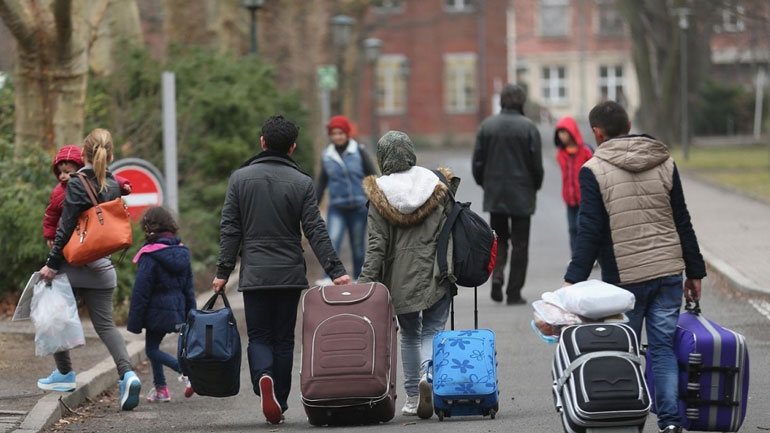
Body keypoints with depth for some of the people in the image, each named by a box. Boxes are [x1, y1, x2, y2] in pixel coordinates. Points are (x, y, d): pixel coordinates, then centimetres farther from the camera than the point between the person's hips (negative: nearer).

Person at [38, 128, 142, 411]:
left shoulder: (77, 186, -13)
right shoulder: (113, 186, 4)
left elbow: (66, 229, -14)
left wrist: (52, 263, -10)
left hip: (73, 264, -5)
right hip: (101, 267, 5)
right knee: (105, 323, 5)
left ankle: (65, 374, 22)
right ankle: (127, 373, -15)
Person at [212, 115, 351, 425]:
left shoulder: (240, 178, 0)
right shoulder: (302, 183, -2)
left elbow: (229, 229, 0)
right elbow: (315, 231, -6)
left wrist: (223, 271, 4)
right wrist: (335, 271, -5)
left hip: (254, 274, 0)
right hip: (290, 274, 0)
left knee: (259, 337, 5)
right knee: (283, 339, 10)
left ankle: (263, 378, -24)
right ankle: (280, 402, 12)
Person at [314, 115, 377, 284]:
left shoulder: (359, 152, -2)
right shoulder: (327, 156, 4)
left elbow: (372, 176, 2)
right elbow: (321, 183, 14)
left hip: (359, 206, -1)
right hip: (336, 208, 1)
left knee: (358, 245, 7)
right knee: (332, 241, -18)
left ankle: (358, 280, 21)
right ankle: (329, 279, -26)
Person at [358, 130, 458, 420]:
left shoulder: (379, 195, -5)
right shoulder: (435, 184, -1)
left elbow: (376, 245, -8)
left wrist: (366, 283, -6)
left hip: (400, 276, 0)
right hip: (435, 272, 0)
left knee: (409, 334, 16)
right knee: (432, 330, 5)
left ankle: (412, 396, 15)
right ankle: (428, 376, -23)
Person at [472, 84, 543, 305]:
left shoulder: (487, 126, -1)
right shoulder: (528, 127, -10)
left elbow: (478, 162, 2)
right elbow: (537, 164, -8)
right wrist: (535, 186, 10)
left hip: (494, 195, 3)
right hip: (521, 195, -3)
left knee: (498, 239, 17)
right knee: (519, 244, 5)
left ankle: (497, 274, -8)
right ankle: (514, 292, 4)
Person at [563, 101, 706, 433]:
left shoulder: (593, 171, -6)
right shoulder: (664, 163, 7)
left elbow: (590, 231, -12)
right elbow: (683, 223, 9)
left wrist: (574, 279, -10)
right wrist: (694, 272, 14)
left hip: (624, 278, -3)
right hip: (668, 272, 3)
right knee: (664, 348, 6)